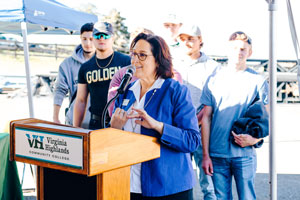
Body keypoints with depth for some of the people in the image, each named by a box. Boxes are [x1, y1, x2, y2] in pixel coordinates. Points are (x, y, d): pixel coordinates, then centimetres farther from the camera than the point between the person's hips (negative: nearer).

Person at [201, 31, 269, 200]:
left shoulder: (258, 80, 2)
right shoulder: (214, 79, 5)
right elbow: (206, 117, 6)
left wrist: (255, 139, -13)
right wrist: (205, 154, 1)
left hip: (245, 154, -1)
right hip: (217, 154, 1)